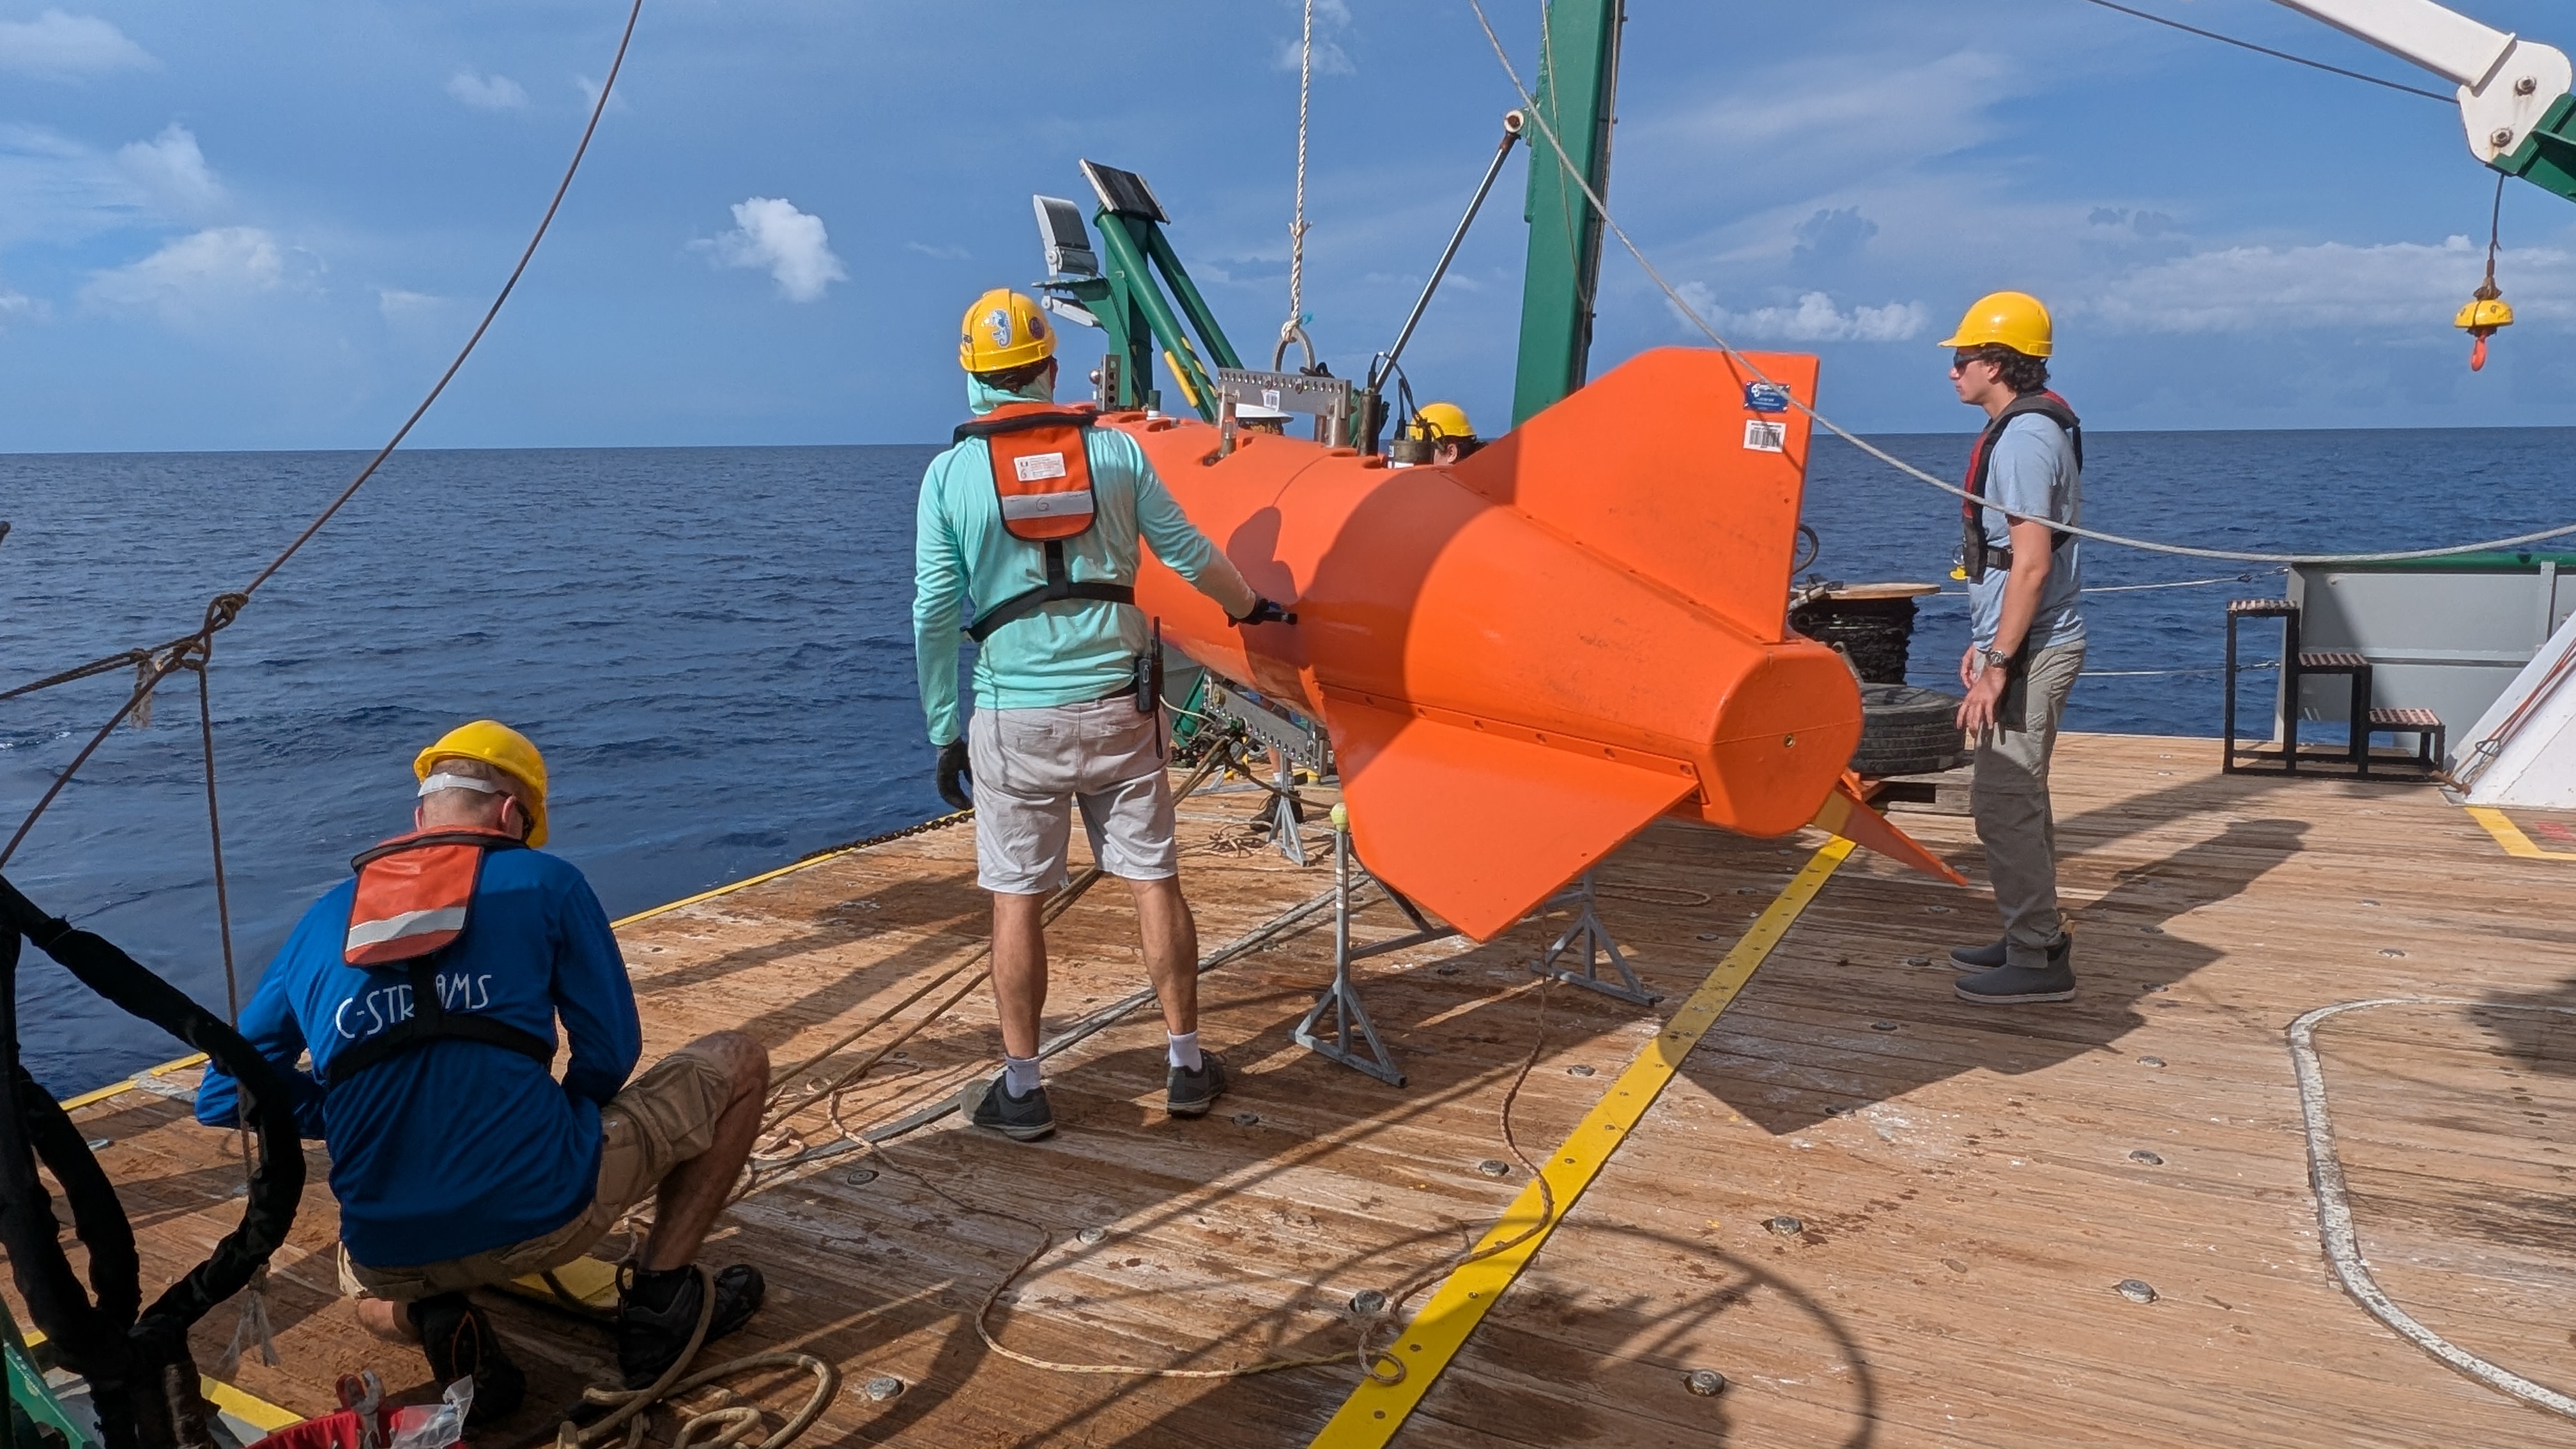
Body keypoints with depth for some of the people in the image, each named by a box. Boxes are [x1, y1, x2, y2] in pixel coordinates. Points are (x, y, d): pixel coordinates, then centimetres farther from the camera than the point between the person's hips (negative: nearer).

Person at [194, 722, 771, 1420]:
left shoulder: (324, 918, 11)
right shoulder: (545, 882, 1)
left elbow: (223, 1097, 14)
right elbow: (610, 1053, 3)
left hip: (394, 1256, 5)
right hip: (543, 1216, -4)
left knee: (371, 1292, 45)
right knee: (738, 1062, 16)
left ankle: (434, 1319, 8)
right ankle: (659, 1298, 12)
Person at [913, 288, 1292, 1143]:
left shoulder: (950, 472, -1)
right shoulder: (1115, 450, 3)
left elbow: (935, 615, -2)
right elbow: (1188, 554, 9)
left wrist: (944, 732, 6)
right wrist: (1251, 607, 28)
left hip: (1013, 716, -1)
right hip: (1117, 704, 2)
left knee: (1016, 898, 6)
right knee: (1153, 880, 10)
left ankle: (1020, 1090, 13)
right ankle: (1186, 1066, 20)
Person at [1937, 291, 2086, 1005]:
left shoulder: (2023, 437, -18)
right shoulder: (2033, 427, 15)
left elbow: (2031, 564, -23)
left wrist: (1997, 666, -22)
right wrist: (1986, 643, 21)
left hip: (2031, 652, -11)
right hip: (2027, 645, 11)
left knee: (2003, 800, -7)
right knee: (2017, 796, 17)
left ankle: (2037, 961, 1)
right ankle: (2035, 937, 28)